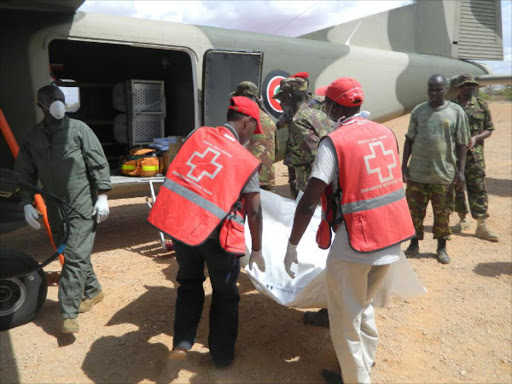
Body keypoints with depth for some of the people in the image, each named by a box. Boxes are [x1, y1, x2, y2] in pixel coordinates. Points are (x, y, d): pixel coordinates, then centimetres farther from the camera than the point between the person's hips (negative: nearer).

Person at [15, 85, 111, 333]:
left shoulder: (78, 129, -7)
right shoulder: (32, 137, 6)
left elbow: (99, 164, -8)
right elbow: (25, 174, 11)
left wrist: (102, 196, -12)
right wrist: (27, 203, 1)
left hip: (83, 206, -5)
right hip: (55, 209, 6)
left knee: (75, 257, -7)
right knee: (71, 255, 15)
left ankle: (69, 314, -1)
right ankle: (93, 291, 36)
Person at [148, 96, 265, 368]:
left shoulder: (198, 134, 2)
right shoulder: (247, 161, -8)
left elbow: (176, 170, 12)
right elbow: (254, 212, -5)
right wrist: (257, 250, 7)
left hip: (177, 222, 4)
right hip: (216, 233, -3)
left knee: (189, 284, 26)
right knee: (225, 294, 17)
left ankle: (182, 343, 23)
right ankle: (222, 355, 30)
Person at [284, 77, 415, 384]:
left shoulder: (334, 142, -15)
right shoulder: (386, 133, 4)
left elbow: (309, 203, -19)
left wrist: (292, 246, -9)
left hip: (355, 244, -7)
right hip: (392, 238, 7)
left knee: (346, 316, 12)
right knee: (363, 304, 27)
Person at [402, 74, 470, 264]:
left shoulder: (456, 112, 1)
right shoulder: (418, 110, 5)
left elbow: (461, 144, 2)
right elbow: (409, 140, 9)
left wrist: (460, 171, -3)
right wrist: (404, 166, 3)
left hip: (444, 173, -1)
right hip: (417, 172, 1)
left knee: (442, 212, 8)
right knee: (415, 210, 8)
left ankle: (442, 248, 25)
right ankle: (414, 245, 24)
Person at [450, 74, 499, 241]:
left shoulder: (481, 105, 6)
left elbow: (489, 129, 7)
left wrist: (475, 138, -11)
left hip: (474, 154, 0)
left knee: (478, 189, -3)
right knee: (456, 188, 8)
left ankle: (482, 226, 1)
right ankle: (463, 220, 25)